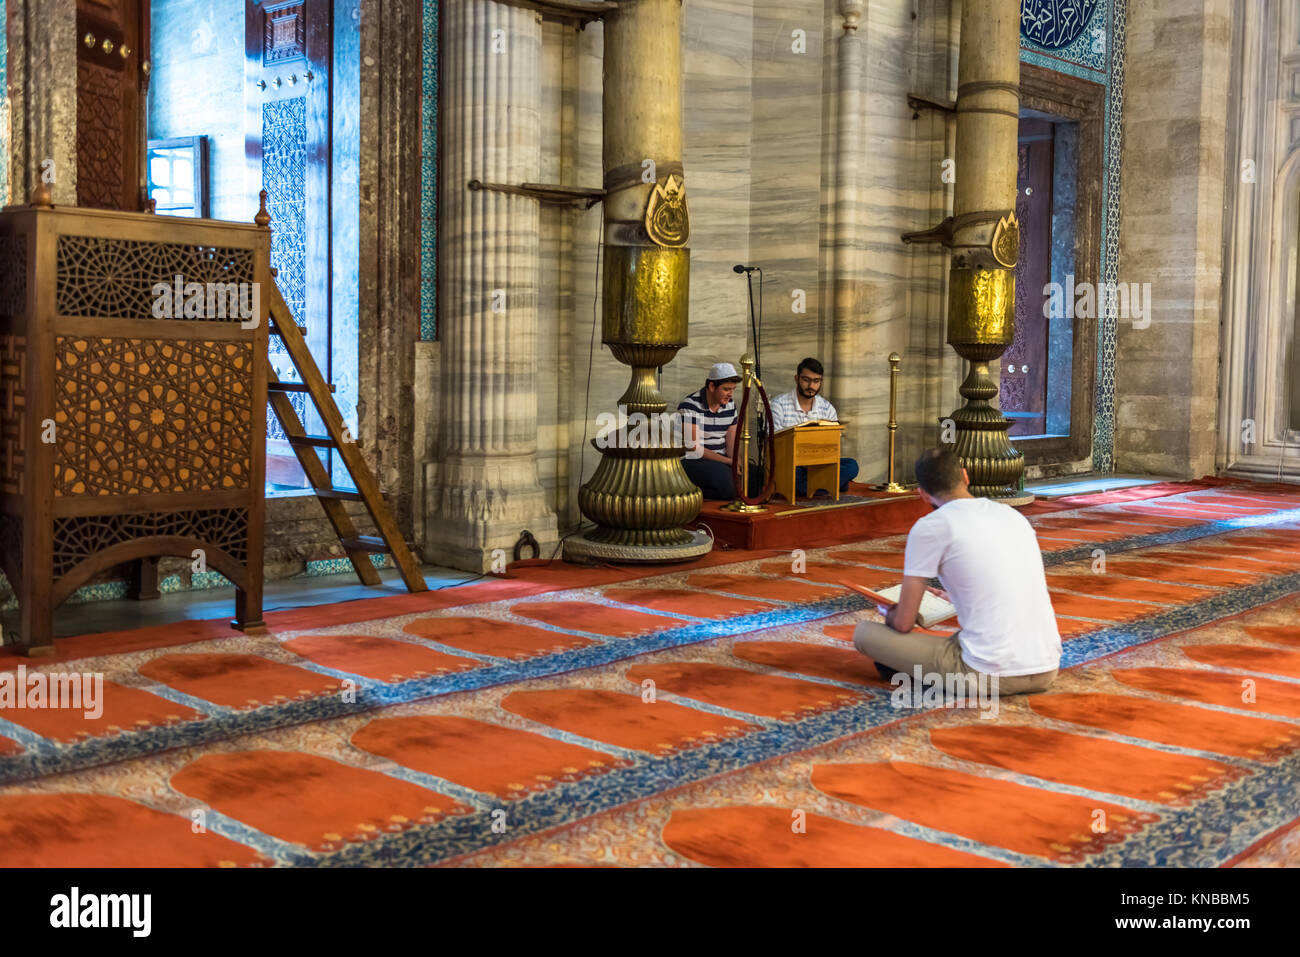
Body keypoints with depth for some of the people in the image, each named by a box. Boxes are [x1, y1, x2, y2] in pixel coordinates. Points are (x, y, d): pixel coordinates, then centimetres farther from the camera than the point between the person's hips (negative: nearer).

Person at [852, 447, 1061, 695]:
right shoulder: (1013, 515, 13)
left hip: (990, 675, -6)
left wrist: (890, 615, 23)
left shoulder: (929, 527, -6)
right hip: (1046, 671, 6)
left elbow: (903, 624, -1)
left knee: (864, 632, 5)